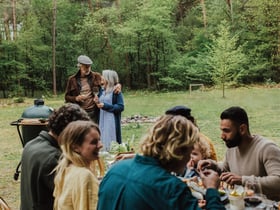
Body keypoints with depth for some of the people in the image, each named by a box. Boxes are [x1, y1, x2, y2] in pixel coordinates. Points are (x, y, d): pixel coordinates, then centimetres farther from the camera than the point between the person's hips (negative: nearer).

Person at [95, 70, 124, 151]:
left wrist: (105, 106, -16)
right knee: (103, 143, 8)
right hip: (102, 121, 6)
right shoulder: (102, 91, 12)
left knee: (111, 144, -3)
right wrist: (98, 102, -2)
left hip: (112, 122, -6)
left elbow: (121, 107, -11)